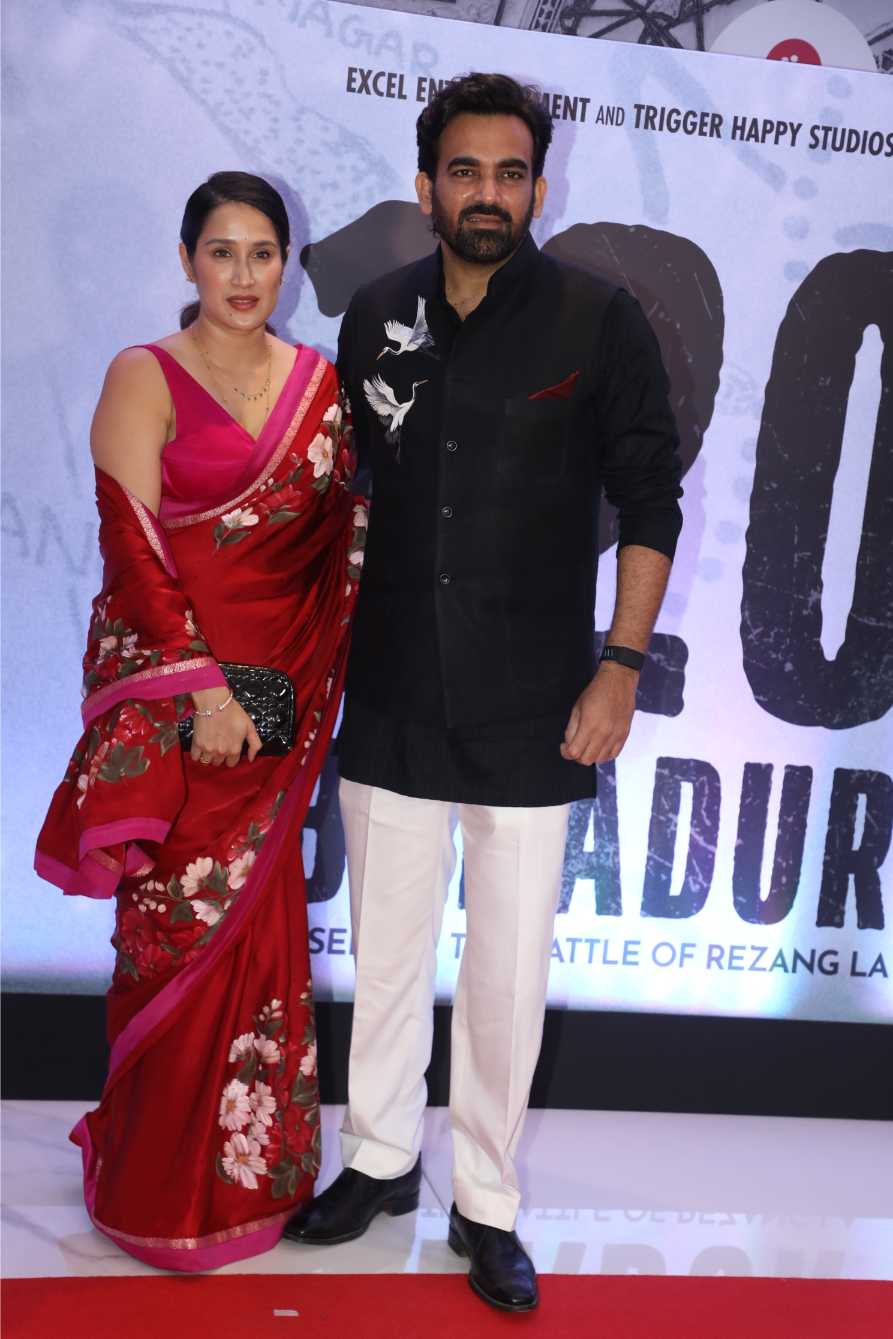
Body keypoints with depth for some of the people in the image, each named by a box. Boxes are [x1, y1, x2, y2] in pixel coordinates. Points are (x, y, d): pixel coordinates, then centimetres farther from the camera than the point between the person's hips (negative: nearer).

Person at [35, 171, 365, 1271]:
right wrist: (203, 685, -16)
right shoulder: (145, 378, -2)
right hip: (167, 689, -3)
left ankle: (248, 1158, 27)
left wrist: (315, 672, -3)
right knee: (180, 930, 2)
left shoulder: (320, 383, 10)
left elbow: (348, 533, 10)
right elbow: (131, 547, -10)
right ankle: (163, 1180, 21)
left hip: (278, 688, 4)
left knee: (259, 920, 10)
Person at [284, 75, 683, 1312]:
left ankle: (487, 1204, 23)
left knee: (510, 967, 5)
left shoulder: (601, 320, -3)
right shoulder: (376, 317, 6)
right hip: (392, 699, 3)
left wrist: (622, 665, -9)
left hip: (532, 710, -3)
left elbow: (649, 502, -2)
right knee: (387, 945, 13)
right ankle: (382, 1157, 33)